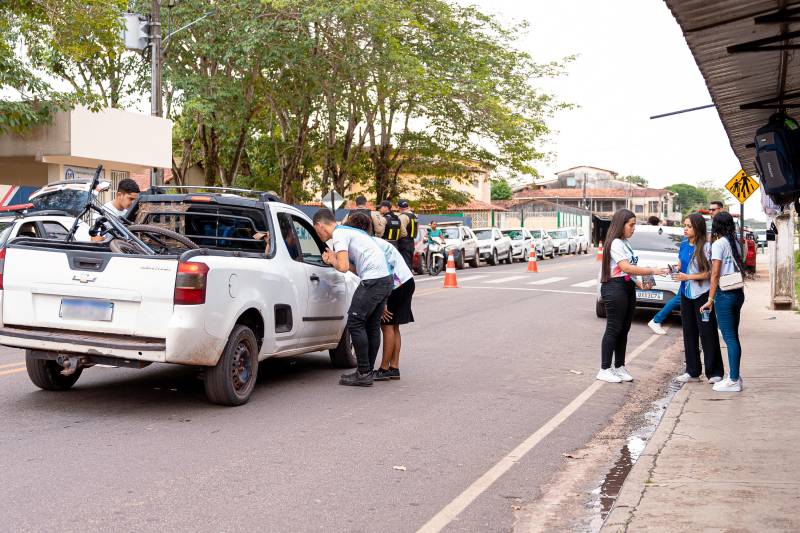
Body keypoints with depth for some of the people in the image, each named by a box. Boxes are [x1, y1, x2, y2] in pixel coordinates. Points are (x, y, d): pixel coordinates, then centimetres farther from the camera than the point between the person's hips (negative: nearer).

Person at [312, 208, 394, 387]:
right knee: (372, 326, 14)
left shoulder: (339, 234, -6)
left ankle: (364, 373, -4)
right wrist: (334, 258, 13)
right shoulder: (347, 231, 24)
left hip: (373, 280, -10)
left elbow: (344, 267, -17)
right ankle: (367, 372, 19)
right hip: (386, 279, 10)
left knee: (355, 322, -5)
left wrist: (333, 261, 4)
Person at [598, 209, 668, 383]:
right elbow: (626, 267, -21)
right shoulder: (615, 243, -12)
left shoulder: (625, 243, 17)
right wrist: (652, 271, -21)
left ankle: (620, 367, 16)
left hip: (628, 288, 9)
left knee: (624, 329, 10)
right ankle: (605, 370, -3)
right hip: (615, 288, -9)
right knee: (613, 328, -7)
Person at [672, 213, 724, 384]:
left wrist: (688, 277, -17)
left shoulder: (706, 247, -12)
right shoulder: (683, 245, 8)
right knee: (689, 333, 12)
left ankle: (714, 373, 4)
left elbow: (709, 273, -14)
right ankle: (692, 371, 20)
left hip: (702, 294, -7)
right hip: (686, 294, 7)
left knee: (707, 334, -3)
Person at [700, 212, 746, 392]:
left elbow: (715, 274, -14)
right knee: (733, 336, 15)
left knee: (730, 338, -4)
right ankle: (734, 375, 21)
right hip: (738, 292, 8)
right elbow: (741, 268, 16)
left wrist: (710, 299, -13)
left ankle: (734, 381, -2)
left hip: (724, 294, -8)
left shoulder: (718, 244, -11)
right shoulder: (736, 243, 12)